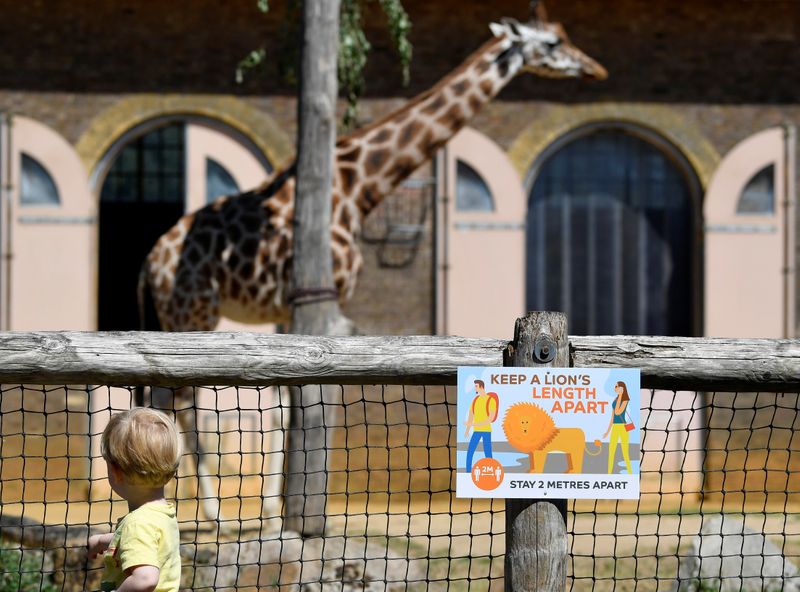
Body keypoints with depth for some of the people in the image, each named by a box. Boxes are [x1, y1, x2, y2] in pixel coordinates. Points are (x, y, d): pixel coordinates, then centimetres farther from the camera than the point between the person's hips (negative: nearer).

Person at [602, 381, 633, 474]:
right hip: (615, 428, 8)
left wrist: (620, 396, -19)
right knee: (611, 453, 6)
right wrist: (608, 431, 19)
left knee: (625, 455, -6)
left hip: (623, 428, -8)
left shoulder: (625, 400, -10)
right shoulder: (615, 399, 14)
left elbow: (617, 412, -22)